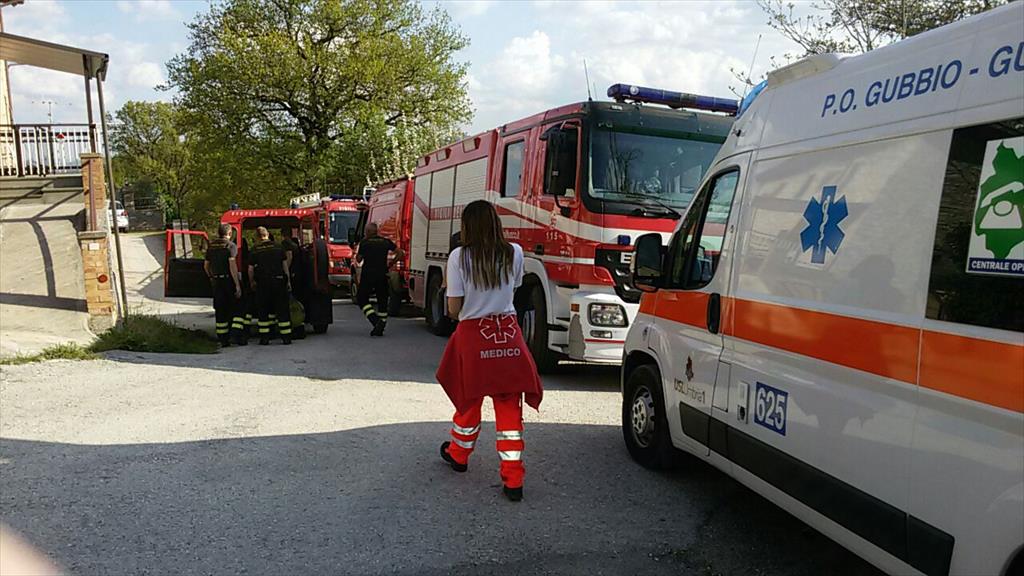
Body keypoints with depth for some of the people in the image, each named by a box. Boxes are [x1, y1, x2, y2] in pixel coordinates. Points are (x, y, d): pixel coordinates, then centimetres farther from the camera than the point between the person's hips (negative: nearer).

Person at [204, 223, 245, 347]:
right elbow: (232, 265, -19)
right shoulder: (231, 246, -9)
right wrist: (238, 285, -20)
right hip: (230, 280, -5)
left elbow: (206, 265, 16)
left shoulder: (211, 247, 10)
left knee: (220, 310, 10)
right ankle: (236, 334, -11)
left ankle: (223, 339, 12)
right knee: (237, 308, 4)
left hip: (217, 282, 5)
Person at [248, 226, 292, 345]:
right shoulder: (278, 247, 3)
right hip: (279, 281, 1)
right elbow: (285, 264, 4)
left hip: (262, 283, -1)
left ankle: (264, 337, 8)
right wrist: (288, 281, 11)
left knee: (263, 310, 9)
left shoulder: (255, 249, -1)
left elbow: (251, 269, -1)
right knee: (282, 309, 5)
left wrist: (252, 282, 14)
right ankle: (286, 337, 4)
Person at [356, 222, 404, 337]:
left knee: (361, 298, 10)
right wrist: (390, 263, 11)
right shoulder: (386, 242, 7)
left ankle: (374, 319, -10)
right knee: (382, 300, 10)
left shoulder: (364, 242, -3)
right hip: (382, 275, 3)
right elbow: (400, 253, 4)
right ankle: (380, 328, 7)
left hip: (367, 275, -3)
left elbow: (359, 259, 1)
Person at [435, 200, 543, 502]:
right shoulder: (514, 253, 0)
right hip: (508, 335, 2)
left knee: (469, 400, 18)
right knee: (509, 408, 6)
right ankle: (513, 480, 7)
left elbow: (453, 309, -7)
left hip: (473, 336, -2)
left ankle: (458, 455, 42)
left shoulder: (459, 257, -9)